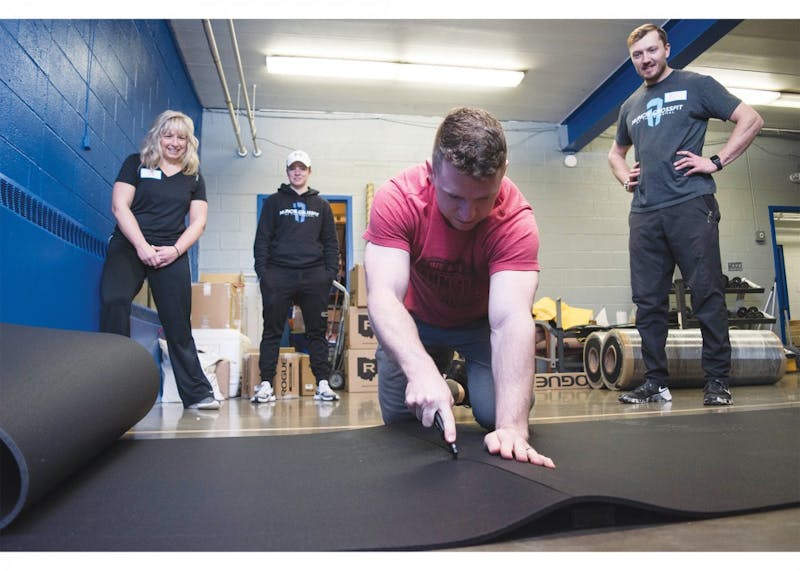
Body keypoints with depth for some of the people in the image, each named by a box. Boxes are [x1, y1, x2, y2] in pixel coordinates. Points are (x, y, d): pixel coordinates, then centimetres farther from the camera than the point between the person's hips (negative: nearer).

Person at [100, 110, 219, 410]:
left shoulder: (194, 177, 13)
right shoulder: (136, 164, 7)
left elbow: (198, 221, 7)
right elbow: (120, 206, -2)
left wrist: (175, 250, -10)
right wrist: (142, 246, -14)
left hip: (171, 253, 1)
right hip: (129, 246, -1)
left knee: (178, 323, -2)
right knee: (113, 301, -25)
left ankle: (196, 393, 4)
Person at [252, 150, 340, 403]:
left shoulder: (321, 204, 16)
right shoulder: (274, 201, 11)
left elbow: (331, 242, 13)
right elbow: (262, 239, 6)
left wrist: (331, 272, 1)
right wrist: (262, 271, -5)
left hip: (314, 276, 1)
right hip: (279, 275, -1)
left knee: (317, 331, 3)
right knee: (272, 331, 0)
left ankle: (323, 384, 7)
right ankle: (266, 384, 6)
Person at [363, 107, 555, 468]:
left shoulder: (516, 220, -32)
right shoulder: (397, 198, -30)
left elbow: (511, 319, -42)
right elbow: (383, 295, -38)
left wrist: (512, 426, -52)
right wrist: (421, 369, -55)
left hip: (480, 319, 0)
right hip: (414, 319, 1)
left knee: (498, 414, -15)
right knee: (399, 420, 0)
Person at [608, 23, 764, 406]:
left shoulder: (695, 86, 8)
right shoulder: (630, 106, 22)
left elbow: (751, 120, 5)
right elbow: (616, 153, 35)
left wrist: (716, 161, -6)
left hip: (690, 205, -4)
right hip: (644, 213, 5)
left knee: (707, 294, -4)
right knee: (648, 301, 3)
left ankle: (717, 381, 6)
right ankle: (655, 381, 11)